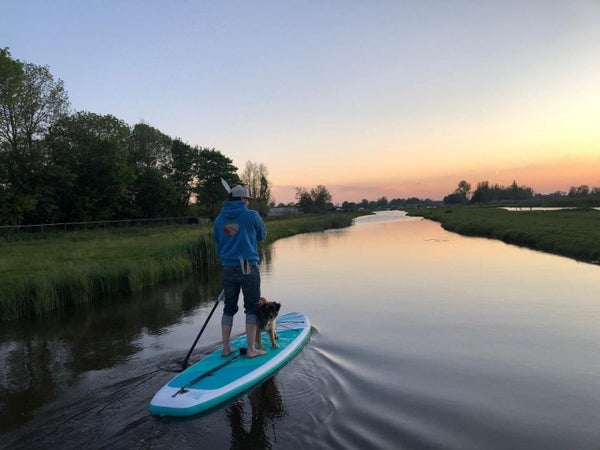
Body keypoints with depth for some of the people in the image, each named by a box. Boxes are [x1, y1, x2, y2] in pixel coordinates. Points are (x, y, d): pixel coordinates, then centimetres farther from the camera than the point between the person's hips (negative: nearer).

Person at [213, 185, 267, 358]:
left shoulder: (219, 219, 7)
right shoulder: (252, 215, -7)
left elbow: (218, 244, 14)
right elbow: (262, 235, 9)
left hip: (228, 270, 5)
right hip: (248, 268, -4)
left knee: (229, 308, 14)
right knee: (252, 308, 5)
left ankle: (226, 348, 20)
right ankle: (251, 349, 8)